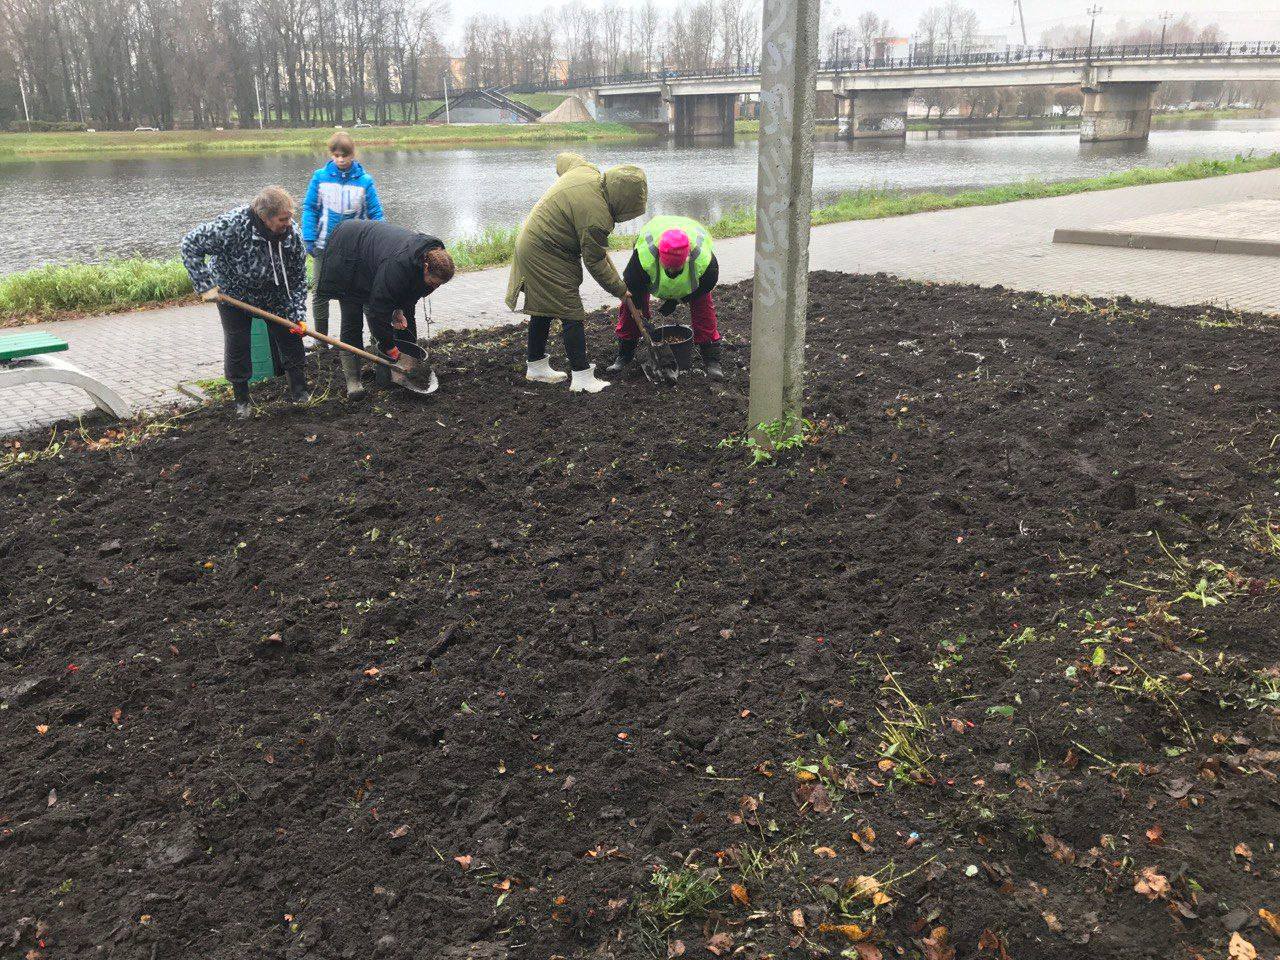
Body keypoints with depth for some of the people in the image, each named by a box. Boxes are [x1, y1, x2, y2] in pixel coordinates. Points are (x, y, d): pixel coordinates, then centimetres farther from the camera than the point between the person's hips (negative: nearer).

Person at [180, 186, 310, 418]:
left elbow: (298, 279, -10)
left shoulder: (292, 234, -21)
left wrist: (297, 314, -17)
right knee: (237, 347, 3)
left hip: (275, 295, 3)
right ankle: (241, 399, 20)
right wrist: (205, 285, -28)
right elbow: (190, 244, -25)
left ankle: (299, 393, 19)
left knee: (290, 340, 2)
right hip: (234, 293, -3)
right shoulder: (232, 225, -35)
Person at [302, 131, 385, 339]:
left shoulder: (364, 181, -7)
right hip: (324, 246, 1)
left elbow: (376, 214, -3)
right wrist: (309, 239, -7)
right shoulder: (320, 177, -5)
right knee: (321, 293, 8)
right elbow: (309, 209, 0)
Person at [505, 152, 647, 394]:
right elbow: (596, 263, -19)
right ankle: (582, 379, -3)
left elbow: (563, 158, 21)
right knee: (572, 316, -6)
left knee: (543, 310, 18)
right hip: (547, 258, -10)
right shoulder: (596, 216, -27)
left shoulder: (586, 170, -2)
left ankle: (535, 367, 30)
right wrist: (621, 290, -7)